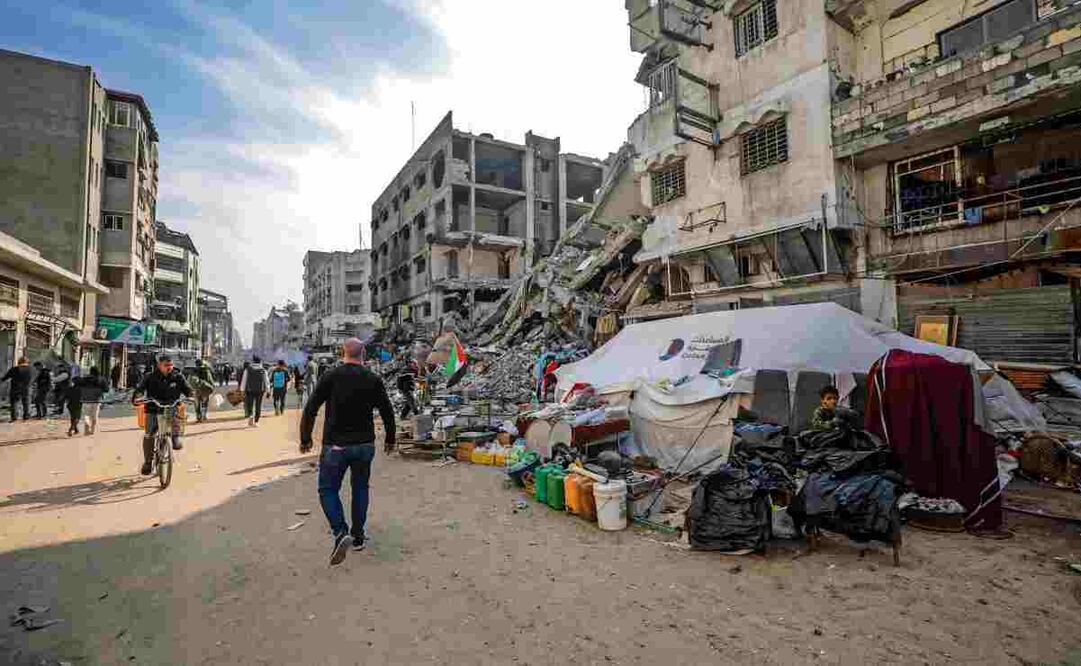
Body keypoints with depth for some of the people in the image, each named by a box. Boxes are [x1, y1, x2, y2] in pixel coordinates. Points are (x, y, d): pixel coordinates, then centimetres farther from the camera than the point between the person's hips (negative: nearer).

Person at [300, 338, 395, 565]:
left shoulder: (331, 377, -7)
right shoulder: (373, 380, -1)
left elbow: (310, 409, -7)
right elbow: (387, 412, 5)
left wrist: (305, 438, 5)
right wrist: (390, 439, 18)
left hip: (335, 445, -2)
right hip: (364, 445, 3)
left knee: (328, 490, 9)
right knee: (360, 488, 19)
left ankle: (341, 533, -10)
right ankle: (358, 537, 24)